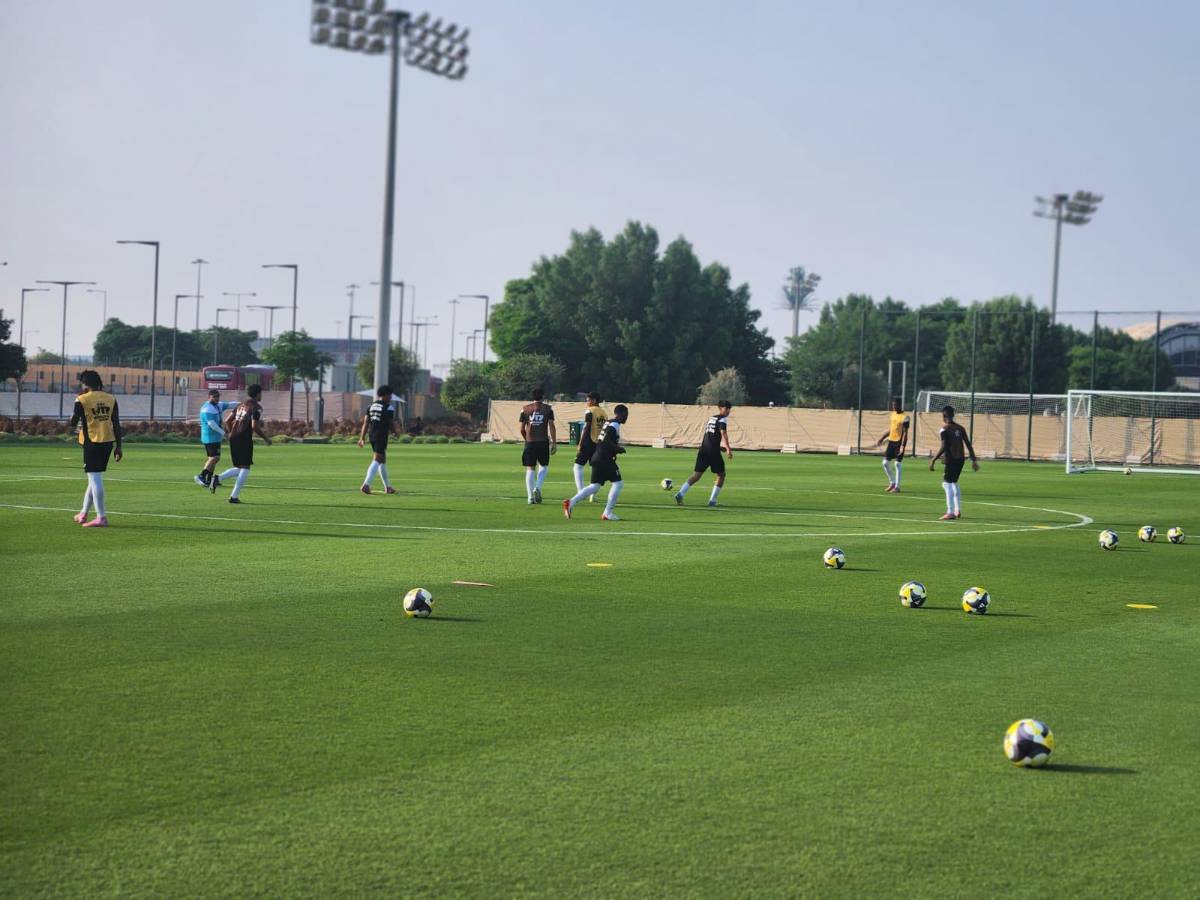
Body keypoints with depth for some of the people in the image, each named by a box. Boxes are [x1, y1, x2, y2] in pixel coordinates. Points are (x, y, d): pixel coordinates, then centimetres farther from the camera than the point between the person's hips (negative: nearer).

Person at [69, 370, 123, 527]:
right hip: (108, 441, 6)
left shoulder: (82, 400, -6)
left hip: (92, 442, -6)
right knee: (95, 478, 16)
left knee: (95, 478, -4)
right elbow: (116, 424, 6)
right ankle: (83, 514, 27)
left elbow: (73, 423, 0)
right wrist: (118, 446, 10)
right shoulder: (111, 399, 7)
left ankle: (101, 517, -9)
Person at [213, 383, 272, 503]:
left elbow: (227, 421, 15)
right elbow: (254, 426, -16)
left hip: (233, 438, 8)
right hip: (244, 439, -8)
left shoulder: (241, 405, 16)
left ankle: (218, 479, -5)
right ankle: (234, 496, -6)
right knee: (245, 468, 0)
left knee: (240, 468, 17)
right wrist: (266, 438, -4)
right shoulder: (256, 407, -7)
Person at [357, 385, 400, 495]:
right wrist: (395, 433, 14)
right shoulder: (389, 408, -9)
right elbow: (391, 424, -6)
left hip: (372, 436, 8)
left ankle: (387, 487, 25)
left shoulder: (371, 406, 12)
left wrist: (362, 438, 8)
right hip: (382, 436, -8)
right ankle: (366, 484, -21)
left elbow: (366, 423, 8)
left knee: (383, 460, 18)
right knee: (377, 460, -8)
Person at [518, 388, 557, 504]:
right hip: (543, 442, -1)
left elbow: (522, 429, 6)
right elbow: (552, 426, -4)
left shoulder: (525, 409, 6)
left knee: (530, 469, 4)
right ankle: (538, 488, -6)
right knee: (543, 466, 16)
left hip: (530, 442, 1)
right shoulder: (547, 408, 2)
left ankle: (530, 497, -2)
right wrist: (554, 443, -2)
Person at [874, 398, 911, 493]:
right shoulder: (892, 414, 10)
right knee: (885, 463, 5)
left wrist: (902, 446, -21)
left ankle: (897, 487, 1)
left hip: (899, 442, -7)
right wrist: (881, 439, 14)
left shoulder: (905, 417, -13)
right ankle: (892, 482, 19)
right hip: (891, 441, 7)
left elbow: (905, 433, -15)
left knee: (897, 464, -6)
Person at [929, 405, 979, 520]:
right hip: (961, 459, 7)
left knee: (947, 484, -5)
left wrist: (933, 460, -13)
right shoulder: (960, 428, 10)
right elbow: (969, 445, 10)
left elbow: (944, 447, -16)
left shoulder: (945, 429, -9)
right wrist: (974, 460, 16)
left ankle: (950, 513, -12)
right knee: (954, 483, 20)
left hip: (951, 459, -7)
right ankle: (958, 511, 20)